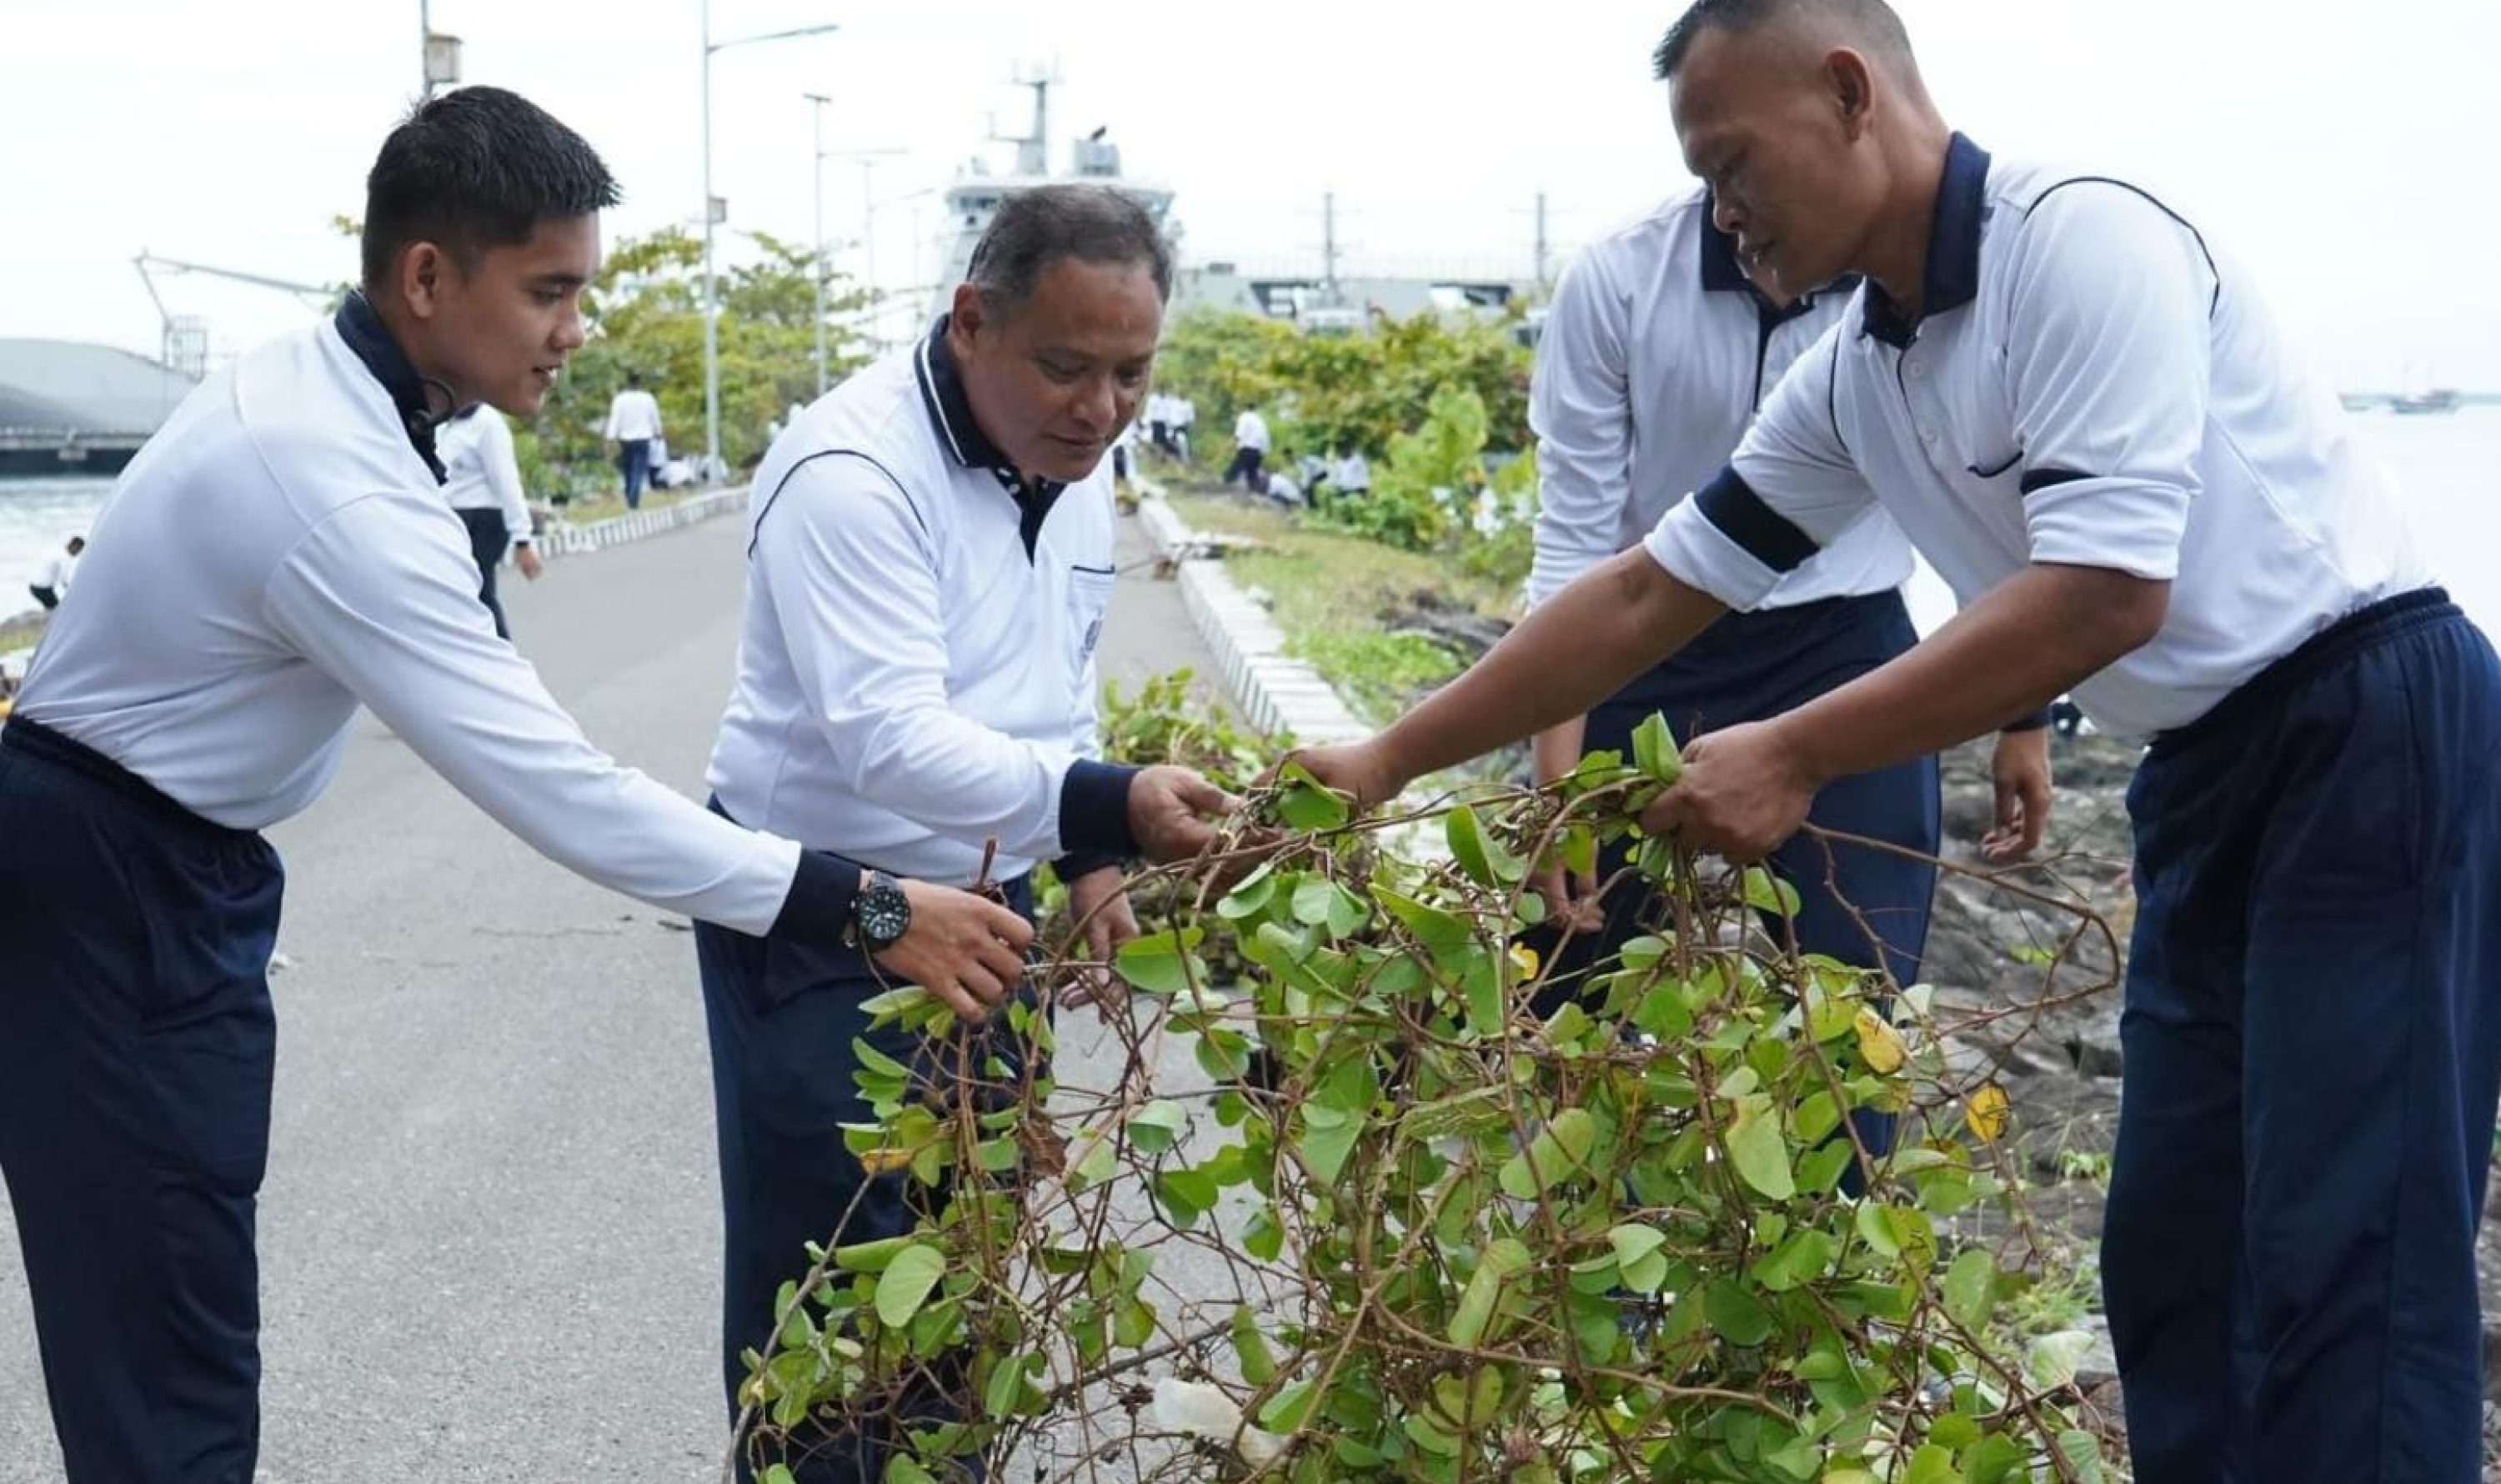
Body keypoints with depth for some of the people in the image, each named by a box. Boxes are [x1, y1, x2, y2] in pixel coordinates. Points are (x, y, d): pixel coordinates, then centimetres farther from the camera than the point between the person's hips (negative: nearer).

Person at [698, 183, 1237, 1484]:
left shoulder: (1072, 464, 2)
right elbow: (888, 737, -35)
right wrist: (1104, 804, -46)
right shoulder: (853, 472, -24)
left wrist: (1087, 852, 6)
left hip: (981, 899, 8)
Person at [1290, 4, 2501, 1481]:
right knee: (2174, 1252, 10)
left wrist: (1794, 756, -21)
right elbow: (1647, 596, 11)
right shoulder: (1856, 376, 7)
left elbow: (2108, 593, -25)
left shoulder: (2081, 239, -18)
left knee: (2343, 1266, -8)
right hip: (2210, 773, 9)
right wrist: (1386, 762, 10)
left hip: (2378, 737, -9)